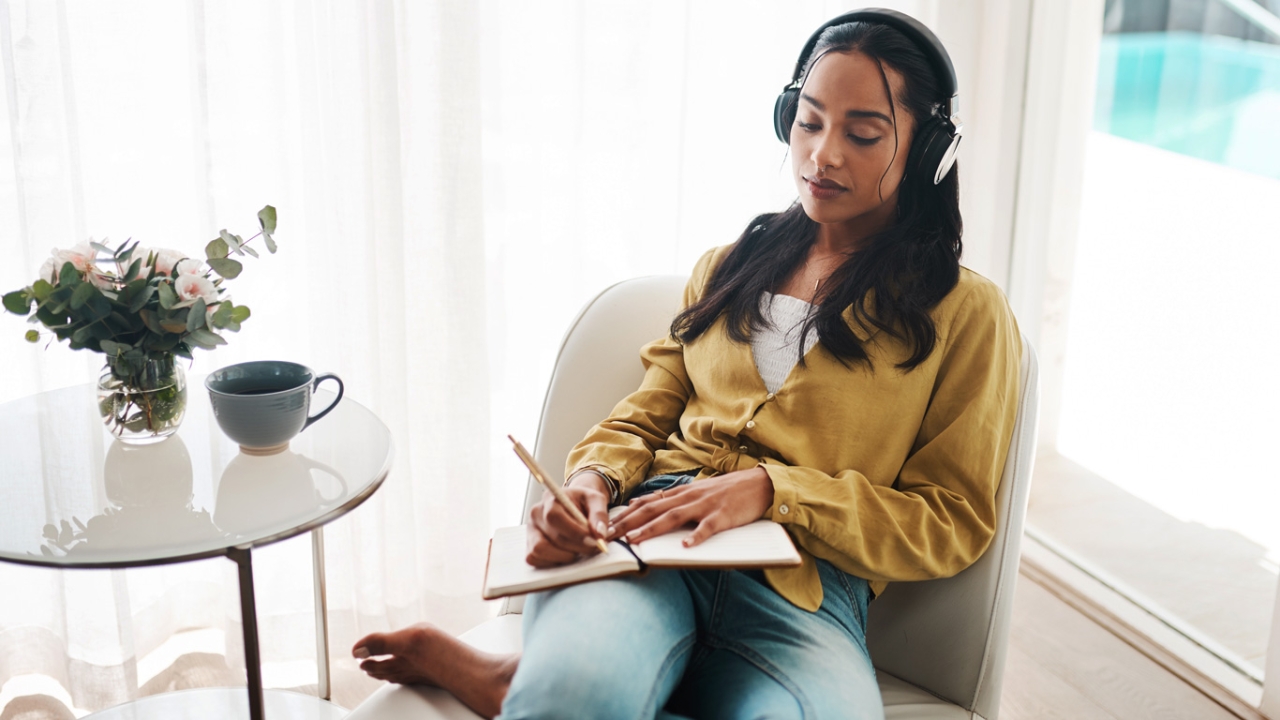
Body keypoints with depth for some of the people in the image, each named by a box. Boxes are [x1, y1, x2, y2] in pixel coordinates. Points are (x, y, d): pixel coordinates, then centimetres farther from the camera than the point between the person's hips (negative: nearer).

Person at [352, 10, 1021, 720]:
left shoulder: (967, 313, 9)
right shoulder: (727, 266, 22)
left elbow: (952, 521, 4)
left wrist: (771, 490, -10)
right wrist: (593, 478, -4)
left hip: (803, 590, -1)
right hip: (653, 542, 1)